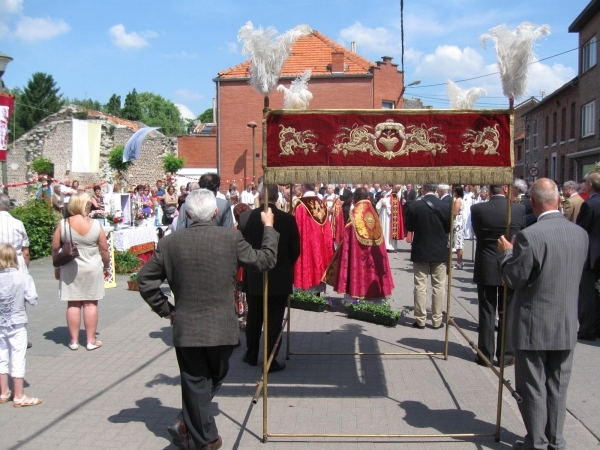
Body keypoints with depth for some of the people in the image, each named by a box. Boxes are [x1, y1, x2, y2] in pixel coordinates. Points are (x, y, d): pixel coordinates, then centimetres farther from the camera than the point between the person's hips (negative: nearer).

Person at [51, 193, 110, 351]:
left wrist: (57, 267, 13)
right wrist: (107, 267, 12)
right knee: (90, 304, 5)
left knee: (73, 304, 8)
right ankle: (91, 340, 10)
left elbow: (55, 249, -1)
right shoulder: (95, 225, -8)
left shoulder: (63, 224, -6)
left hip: (70, 269, 1)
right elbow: (104, 250, -3)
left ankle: (74, 340, 13)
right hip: (92, 268, -1)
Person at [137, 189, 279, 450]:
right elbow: (264, 261, 0)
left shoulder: (169, 243, -3)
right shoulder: (231, 237, -10)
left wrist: (165, 309, 11)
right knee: (215, 378, 20)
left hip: (185, 328, 1)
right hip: (222, 328, -1)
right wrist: (268, 227, 13)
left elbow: (145, 280, 2)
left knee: (195, 384, 14)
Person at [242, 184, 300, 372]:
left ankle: (251, 355, 29)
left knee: (254, 318, 17)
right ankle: (270, 361, 7)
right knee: (274, 320, 4)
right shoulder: (287, 219, -11)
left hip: (254, 277, 2)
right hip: (280, 278, -2)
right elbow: (295, 249, -5)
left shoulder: (250, 216, -9)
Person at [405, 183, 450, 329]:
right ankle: (437, 320, 11)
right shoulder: (445, 206, -7)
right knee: (438, 286, 8)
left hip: (420, 251, -1)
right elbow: (449, 229, 2)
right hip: (440, 251, 1)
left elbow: (409, 228, 0)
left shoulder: (414, 206, -10)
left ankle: (420, 319, 8)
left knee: (420, 286, 6)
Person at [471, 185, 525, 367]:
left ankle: (485, 353, 13)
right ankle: (507, 355, 14)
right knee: (508, 313, 9)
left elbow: (477, 233, 4)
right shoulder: (519, 209, -8)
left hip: (485, 268, 0)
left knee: (486, 312, 8)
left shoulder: (477, 209, -9)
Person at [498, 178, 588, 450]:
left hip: (534, 325, -6)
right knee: (557, 387, 18)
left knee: (532, 388, 9)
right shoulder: (580, 234, -1)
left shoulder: (529, 236, -21)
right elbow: (575, 273, 11)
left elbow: (513, 279, -15)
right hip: (567, 326, 6)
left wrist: (507, 253, 2)